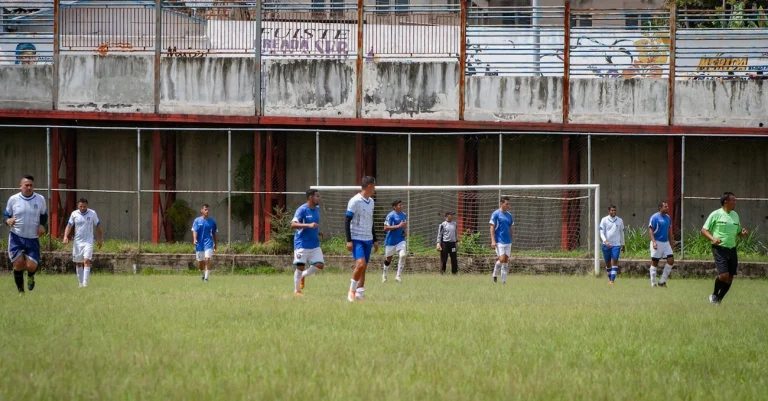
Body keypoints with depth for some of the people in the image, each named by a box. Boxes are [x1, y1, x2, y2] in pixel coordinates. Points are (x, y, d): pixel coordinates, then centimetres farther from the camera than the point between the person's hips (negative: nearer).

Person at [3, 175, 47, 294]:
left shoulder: (40, 199, 1)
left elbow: (44, 215, 15)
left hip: (33, 239, 1)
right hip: (16, 237, -1)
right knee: (18, 264, -9)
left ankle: (30, 276, 31)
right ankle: (20, 290, 10)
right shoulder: (13, 199, -2)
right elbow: (5, 215, 7)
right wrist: (8, 221, -17)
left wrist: (42, 225, -6)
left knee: (31, 266, -8)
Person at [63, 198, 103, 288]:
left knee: (87, 261, -16)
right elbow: (69, 226, 1)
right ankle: (80, 283, 19)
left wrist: (100, 239, 13)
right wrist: (66, 236, -15)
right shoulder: (74, 214, 1)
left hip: (88, 241, -2)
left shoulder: (92, 213, 0)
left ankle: (85, 283, -20)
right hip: (77, 241, 2)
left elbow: (98, 226, 10)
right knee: (79, 263, 8)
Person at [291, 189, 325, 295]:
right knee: (300, 267, -3)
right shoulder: (302, 210, -13)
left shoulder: (317, 209, 11)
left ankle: (303, 275, 21)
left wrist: (317, 232, 13)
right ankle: (296, 291, 11)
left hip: (315, 245, 7)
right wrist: (309, 225, -34)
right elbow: (293, 224, -24)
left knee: (319, 265, -5)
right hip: (302, 244, -7)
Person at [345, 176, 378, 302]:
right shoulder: (355, 201, -10)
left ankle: (359, 294, 7)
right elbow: (347, 221, -10)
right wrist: (348, 240, -15)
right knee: (361, 264, -20)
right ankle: (352, 290, -6)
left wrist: (374, 240, 22)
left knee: (364, 267, 4)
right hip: (356, 239, -7)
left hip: (368, 239, 7)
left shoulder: (371, 202, 13)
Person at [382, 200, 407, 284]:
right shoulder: (391, 215, -15)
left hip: (400, 240, 4)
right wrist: (398, 226, -26)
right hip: (391, 241, -4)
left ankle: (398, 276, -10)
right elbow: (386, 228, -22)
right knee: (388, 258, 12)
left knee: (402, 255, -18)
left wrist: (404, 231, 4)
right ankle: (384, 274, 37)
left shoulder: (404, 215, 6)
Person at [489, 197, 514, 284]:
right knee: (502, 259, -15)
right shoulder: (496, 214, -5)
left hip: (508, 242, 6)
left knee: (506, 261, 3)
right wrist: (493, 241, -16)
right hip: (499, 242, -6)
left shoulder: (509, 215, 13)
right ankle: (495, 274, 9)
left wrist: (511, 241, 18)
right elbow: (492, 228, -7)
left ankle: (504, 281, 7)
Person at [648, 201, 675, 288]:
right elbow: (650, 230, -13)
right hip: (657, 243, -6)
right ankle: (653, 283, 8)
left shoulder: (668, 218, 10)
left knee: (671, 260, -3)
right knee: (654, 262, 0)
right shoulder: (655, 217, -10)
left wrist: (671, 242, 16)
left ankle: (662, 281, 7)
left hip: (666, 243, 6)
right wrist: (654, 242, -22)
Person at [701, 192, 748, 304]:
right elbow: (704, 230, -3)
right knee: (724, 275, -17)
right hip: (719, 249, -6)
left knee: (730, 278, 4)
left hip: (732, 249, 6)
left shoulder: (735, 215, 13)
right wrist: (713, 238, -20)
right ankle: (714, 295, 9)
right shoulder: (716, 214, -5)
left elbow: (738, 231, 23)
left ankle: (718, 300, 20)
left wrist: (743, 233, -1)